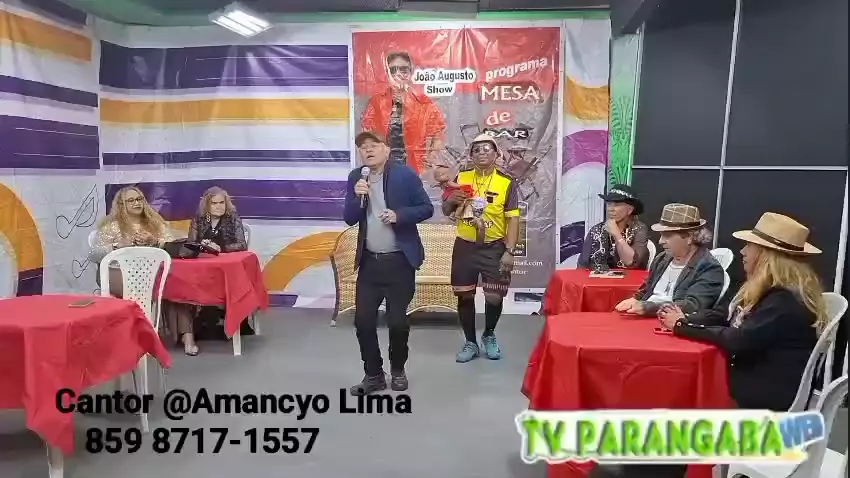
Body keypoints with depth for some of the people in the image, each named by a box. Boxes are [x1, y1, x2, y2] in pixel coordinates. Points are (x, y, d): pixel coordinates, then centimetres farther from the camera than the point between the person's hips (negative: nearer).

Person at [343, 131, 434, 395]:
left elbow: (426, 209, -5)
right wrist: (358, 197, -15)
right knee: (363, 320, 2)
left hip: (399, 261, -3)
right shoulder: (356, 178, 5)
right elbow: (349, 219, 3)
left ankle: (397, 370, 28)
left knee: (397, 321, 5)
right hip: (369, 261, 3)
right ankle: (373, 374, 19)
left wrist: (399, 215, -20)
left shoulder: (405, 175, -6)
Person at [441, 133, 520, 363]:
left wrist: (510, 251, -14)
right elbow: (446, 211, 10)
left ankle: (489, 335, 27)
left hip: (494, 247, -2)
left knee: (494, 297, -1)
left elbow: (513, 219, -7)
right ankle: (470, 342, 23)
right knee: (464, 295, 6)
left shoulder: (506, 182, -4)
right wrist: (450, 200, -13)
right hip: (465, 246, 2)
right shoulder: (461, 178, 3)